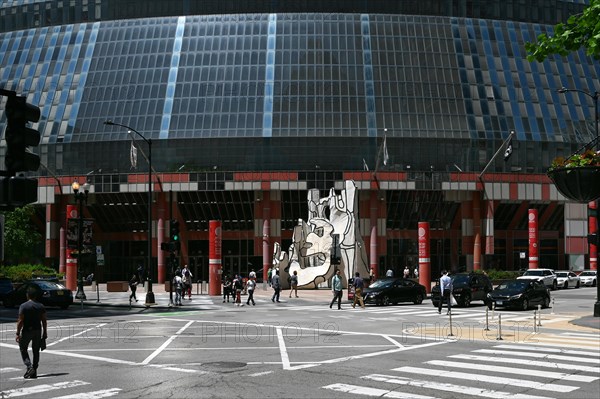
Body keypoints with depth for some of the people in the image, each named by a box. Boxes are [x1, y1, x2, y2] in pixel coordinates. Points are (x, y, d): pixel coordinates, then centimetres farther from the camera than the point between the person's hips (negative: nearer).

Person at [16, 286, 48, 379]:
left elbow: (20, 321, -13)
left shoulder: (23, 306, -9)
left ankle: (29, 366, -9)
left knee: (23, 349, 10)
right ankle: (34, 372, 10)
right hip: (38, 330, 4)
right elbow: (44, 320, 4)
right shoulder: (41, 306, 3)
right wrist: (45, 332, 11)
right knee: (36, 351, 10)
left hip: (27, 331, -4)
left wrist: (18, 333, -9)